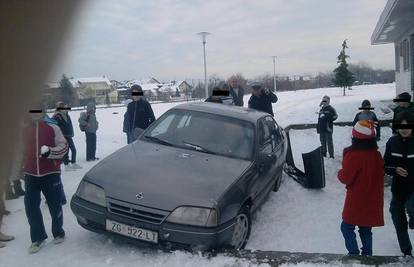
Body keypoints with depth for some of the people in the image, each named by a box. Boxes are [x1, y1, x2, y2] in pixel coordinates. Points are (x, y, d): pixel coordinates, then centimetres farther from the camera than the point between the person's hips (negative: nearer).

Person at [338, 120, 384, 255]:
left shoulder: (353, 155, -22)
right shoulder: (377, 155, -1)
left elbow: (346, 178, -18)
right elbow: (379, 175, 12)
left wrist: (340, 173, 4)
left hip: (356, 201, -7)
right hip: (373, 201, 7)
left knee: (347, 227, 8)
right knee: (366, 229, 19)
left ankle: (354, 253, 7)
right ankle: (367, 254, 28)